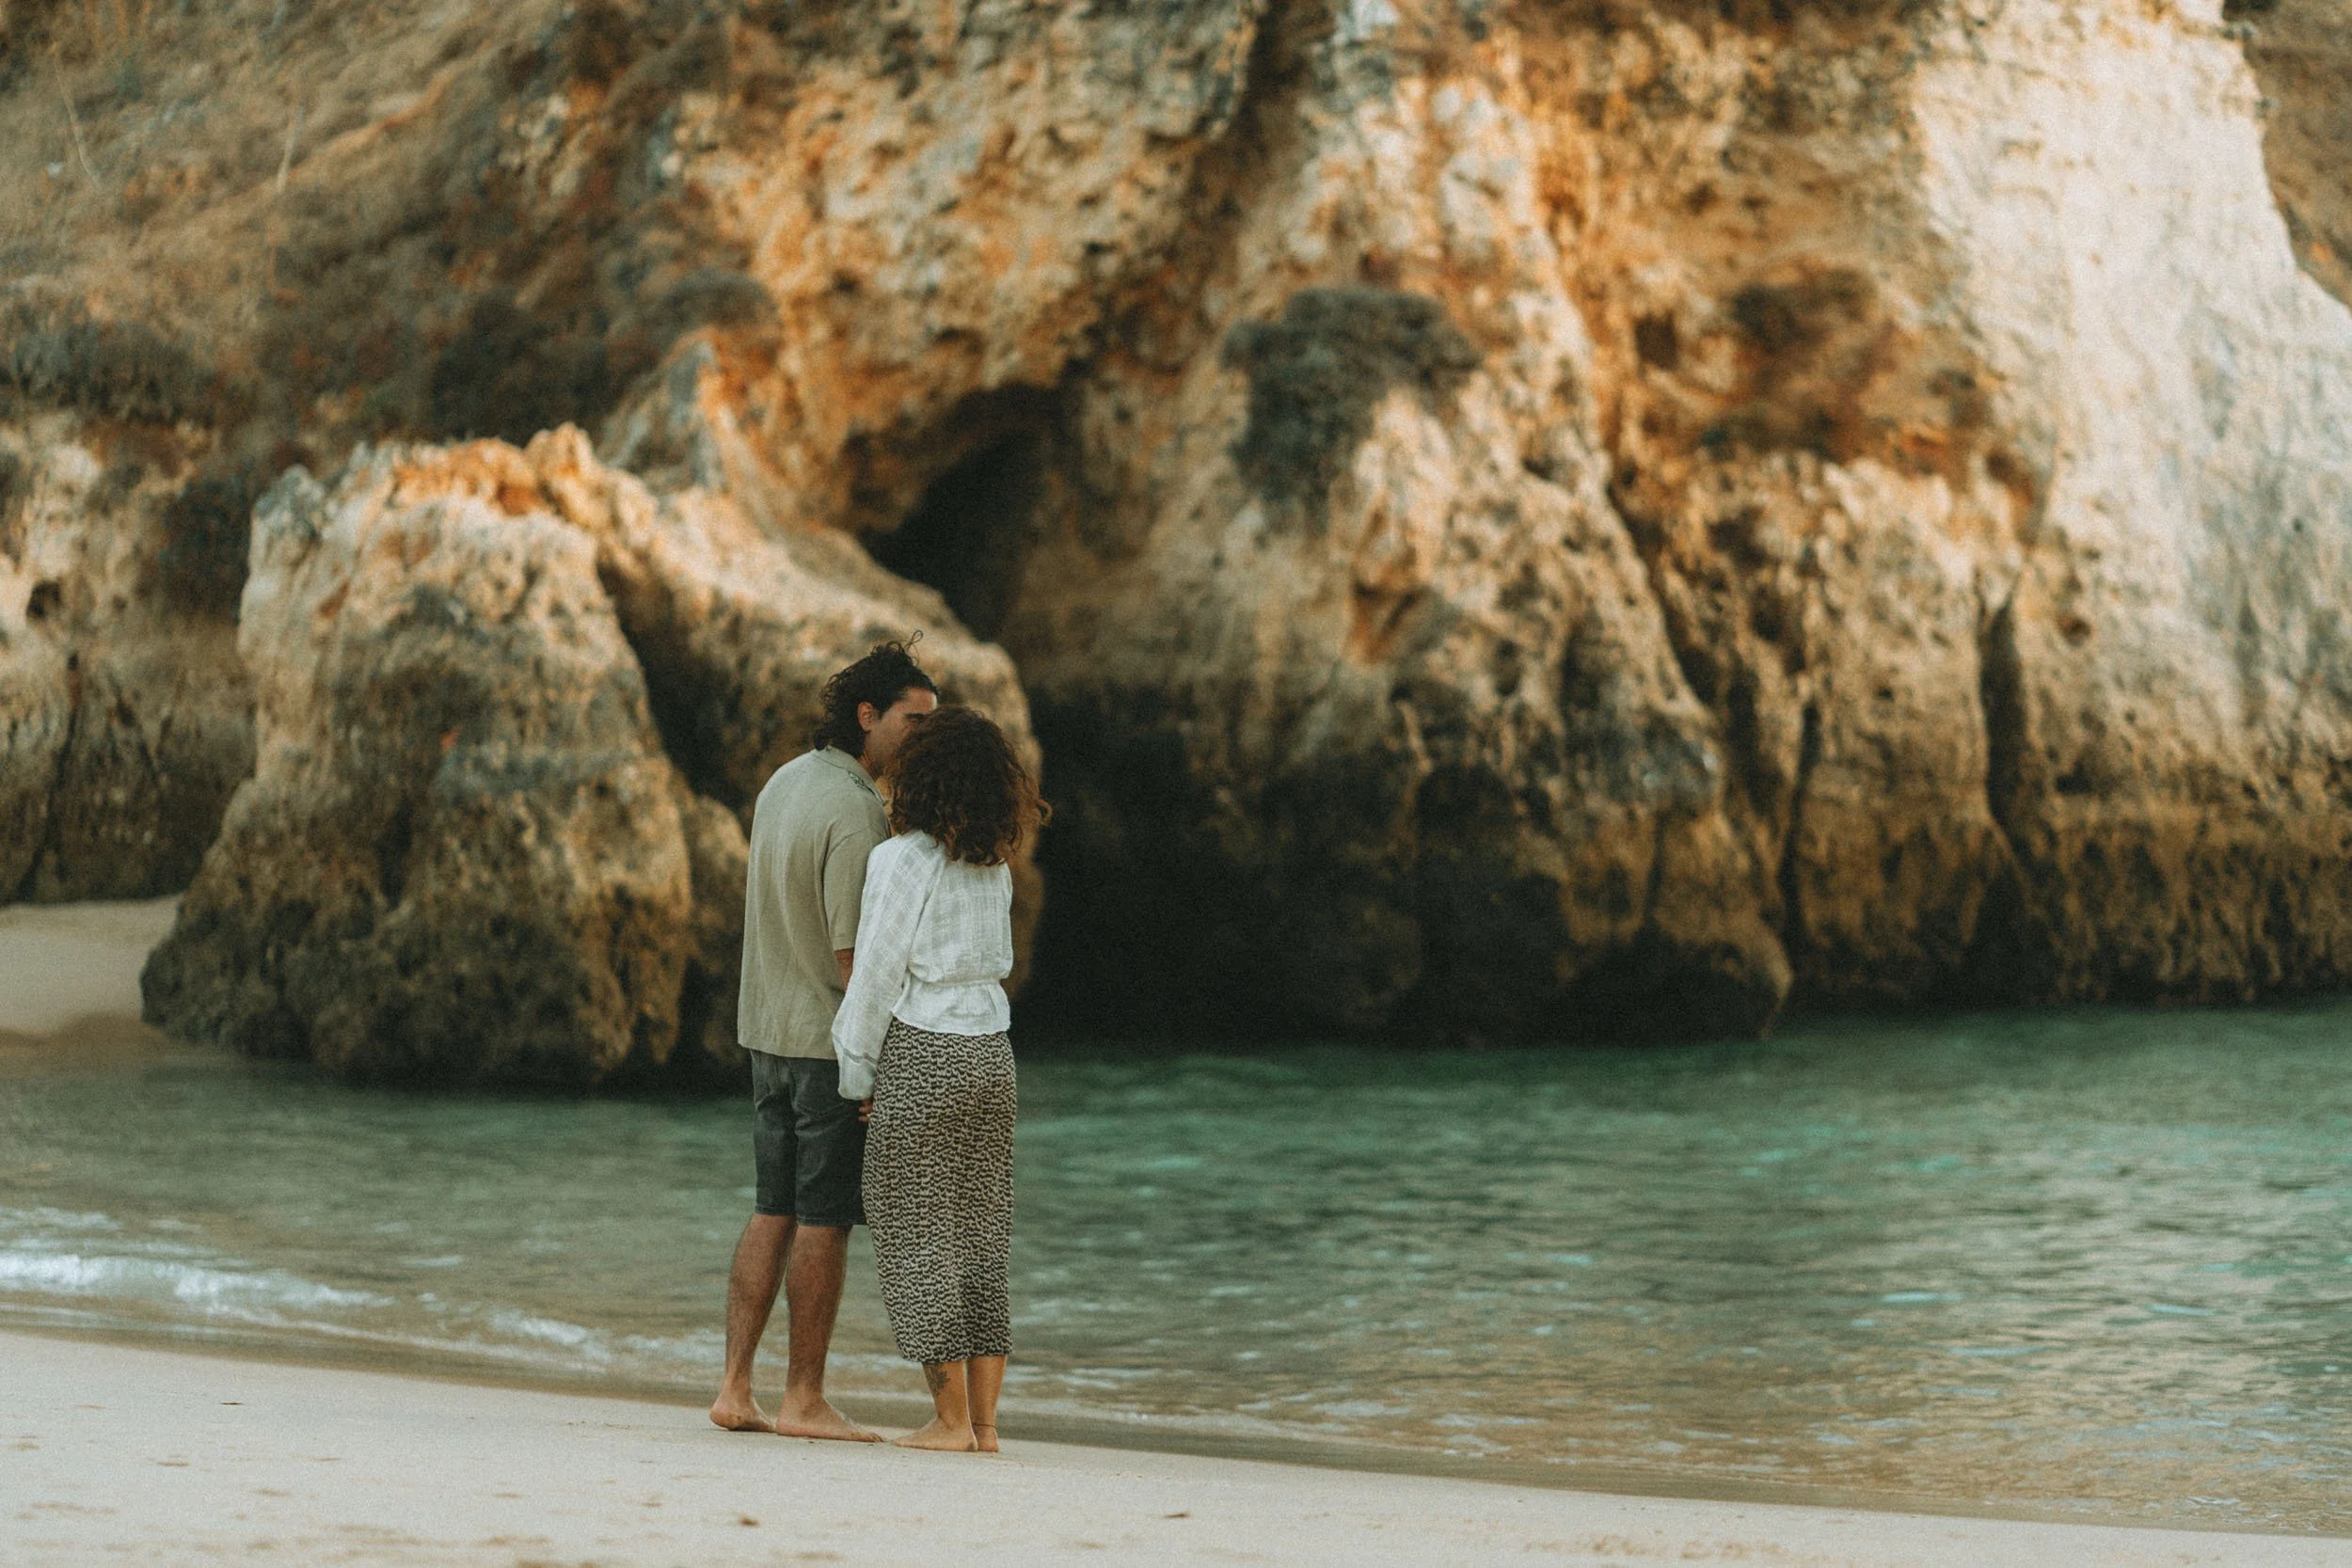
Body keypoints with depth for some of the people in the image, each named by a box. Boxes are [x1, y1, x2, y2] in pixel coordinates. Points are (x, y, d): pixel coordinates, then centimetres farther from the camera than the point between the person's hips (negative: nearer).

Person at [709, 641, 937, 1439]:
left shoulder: (785, 783, 9)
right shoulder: (855, 812, -20)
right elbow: (853, 956, -21)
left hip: (769, 1030, 9)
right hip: (835, 1037, -9)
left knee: (775, 1213, 11)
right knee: (825, 1220, -1)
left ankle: (735, 1387, 10)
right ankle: (804, 1400, 3)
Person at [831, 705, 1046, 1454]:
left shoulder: (902, 860, -12)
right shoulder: (994, 865, 8)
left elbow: (878, 973, -12)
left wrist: (857, 1073, -2)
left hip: (922, 1056, -6)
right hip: (990, 1053, 6)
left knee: (917, 1236, 1)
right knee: (979, 1238, 9)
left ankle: (951, 1419, 0)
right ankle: (984, 1419, 9)